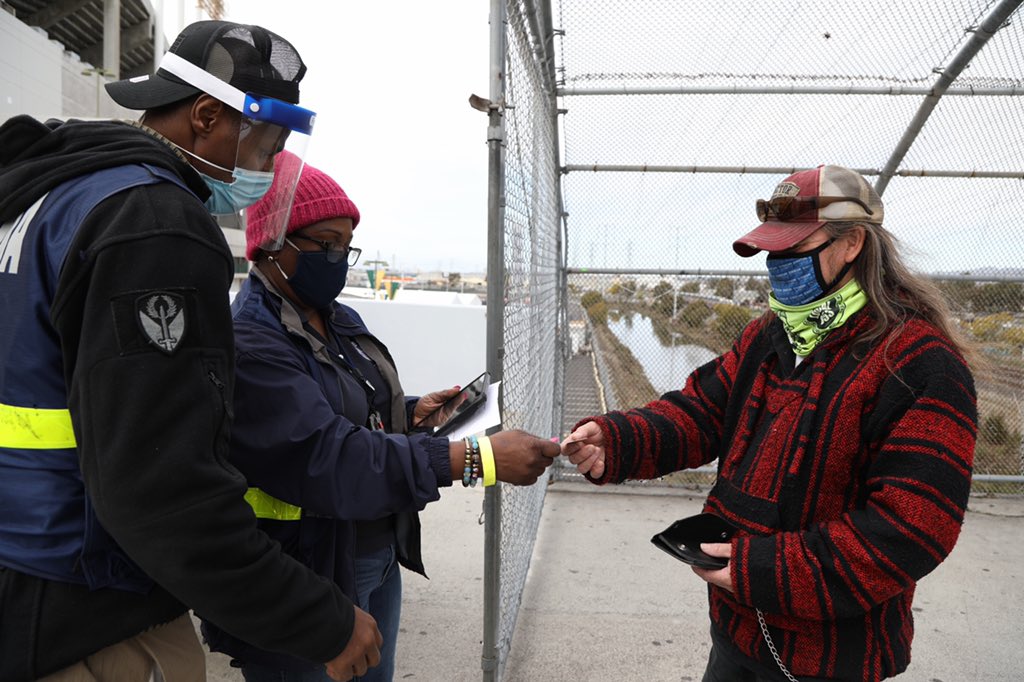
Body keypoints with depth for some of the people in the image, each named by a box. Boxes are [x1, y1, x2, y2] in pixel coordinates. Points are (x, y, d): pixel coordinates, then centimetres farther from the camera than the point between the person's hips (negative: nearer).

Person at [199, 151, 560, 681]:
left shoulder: (342, 321, 5)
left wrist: (413, 413, -3)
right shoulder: (246, 344, -23)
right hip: (302, 590, -8)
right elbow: (328, 460, -33)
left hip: (379, 560, 8)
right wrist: (478, 458, -37)